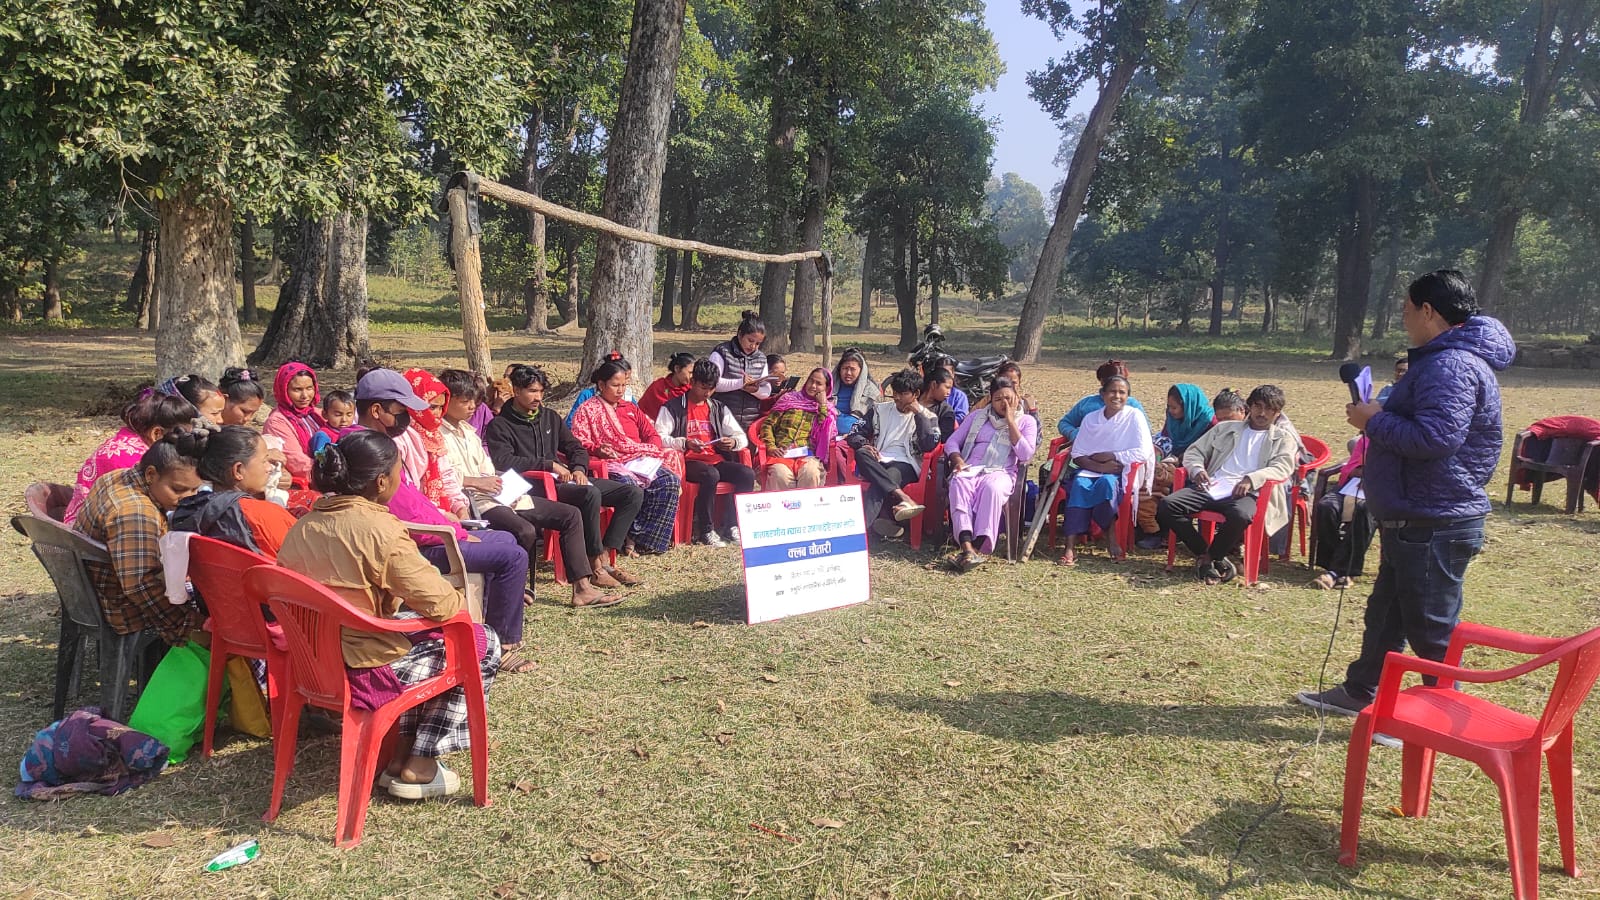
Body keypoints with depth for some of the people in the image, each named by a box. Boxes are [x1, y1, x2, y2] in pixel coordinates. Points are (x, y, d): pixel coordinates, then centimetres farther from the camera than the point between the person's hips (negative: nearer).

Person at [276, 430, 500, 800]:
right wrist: (463, 601, 3)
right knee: (483, 642, 9)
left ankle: (401, 752, 27)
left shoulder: (303, 526, 3)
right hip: (364, 672, -8)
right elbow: (440, 603, -19)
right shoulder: (379, 529, -21)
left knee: (418, 627, 30)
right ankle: (418, 768, 13)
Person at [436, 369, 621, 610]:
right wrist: (476, 481, -21)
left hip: (497, 494, 10)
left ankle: (581, 587, -3)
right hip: (475, 502, -10)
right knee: (525, 530, -37)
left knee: (571, 514, 0)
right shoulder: (438, 435, -7)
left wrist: (497, 480, 6)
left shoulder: (468, 430, 23)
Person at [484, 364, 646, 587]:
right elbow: (503, 462, -15)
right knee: (590, 494, -37)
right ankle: (596, 565, -26)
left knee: (634, 493, -7)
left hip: (565, 479, 8)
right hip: (536, 486, -8)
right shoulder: (499, 426, 1)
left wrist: (579, 469, 0)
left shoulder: (550, 416, 21)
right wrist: (549, 465, -16)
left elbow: (576, 448, 23)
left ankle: (604, 557, -14)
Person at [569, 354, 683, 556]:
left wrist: (651, 452, 4)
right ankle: (630, 538, -22)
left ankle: (645, 540, -23)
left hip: (642, 461, 6)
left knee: (670, 481, -24)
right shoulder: (588, 410, 12)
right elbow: (578, 442, -1)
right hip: (612, 464, -5)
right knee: (631, 487, -39)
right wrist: (597, 450, -21)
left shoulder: (630, 409, 28)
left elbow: (652, 435, 26)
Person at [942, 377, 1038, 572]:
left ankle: (979, 548, -46)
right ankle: (967, 547, -50)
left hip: (1001, 473, -2)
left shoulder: (1026, 422, 17)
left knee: (992, 488, -39)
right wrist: (957, 459, -3)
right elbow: (952, 442, 19)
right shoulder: (977, 417, 25)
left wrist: (1010, 421, -1)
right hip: (971, 469, 2)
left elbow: (1025, 455, 0)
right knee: (959, 484, -36)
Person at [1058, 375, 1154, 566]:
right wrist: (1099, 466, -16)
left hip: (1122, 472, -2)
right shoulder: (1090, 418, 9)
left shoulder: (1135, 416, 0)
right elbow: (1077, 455, 3)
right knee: (1080, 484, -31)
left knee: (1107, 482, -36)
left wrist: (1108, 456, -11)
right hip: (1092, 469, 2)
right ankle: (1070, 547, -38)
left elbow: (1142, 453, -10)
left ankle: (1111, 538, -28)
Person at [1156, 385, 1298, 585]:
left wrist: (1251, 479, -19)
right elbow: (1194, 451, 23)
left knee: (1241, 515, -40)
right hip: (1212, 488, 3)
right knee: (1167, 505, -23)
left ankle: (1209, 558, -14)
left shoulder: (1282, 439, 19)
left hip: (1246, 493, -3)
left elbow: (1284, 467, 0)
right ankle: (1203, 553, -12)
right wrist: (1197, 469, -2)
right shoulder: (1224, 429, 27)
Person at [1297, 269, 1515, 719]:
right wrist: (1378, 416, 7)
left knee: (1432, 629, 1)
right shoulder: (1442, 359, 15)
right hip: (1412, 520, 12)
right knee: (1385, 612, 21)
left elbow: (1435, 438, -31)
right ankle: (1359, 693, 35)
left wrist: (1375, 421, -18)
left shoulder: (1454, 366, -21)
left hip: (1435, 526, -12)